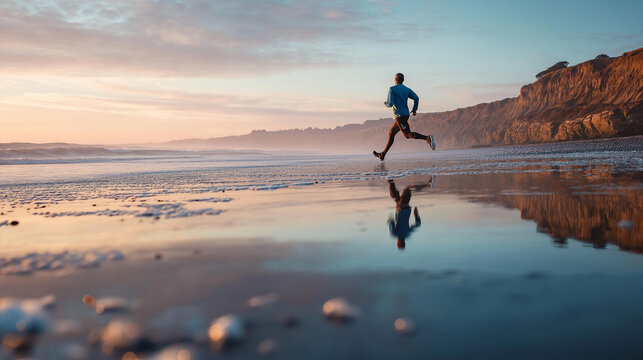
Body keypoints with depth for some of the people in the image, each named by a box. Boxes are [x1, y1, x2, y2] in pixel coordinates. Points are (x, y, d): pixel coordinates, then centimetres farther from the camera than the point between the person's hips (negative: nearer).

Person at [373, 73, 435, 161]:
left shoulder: (392, 89, -5)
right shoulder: (407, 89, 14)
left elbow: (390, 104, -14)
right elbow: (416, 98, -1)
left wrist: (385, 103, 9)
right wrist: (414, 109, 10)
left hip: (399, 116, -8)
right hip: (406, 115, 8)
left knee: (408, 135, -14)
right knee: (391, 133, 15)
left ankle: (427, 138, -35)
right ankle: (382, 155, 19)